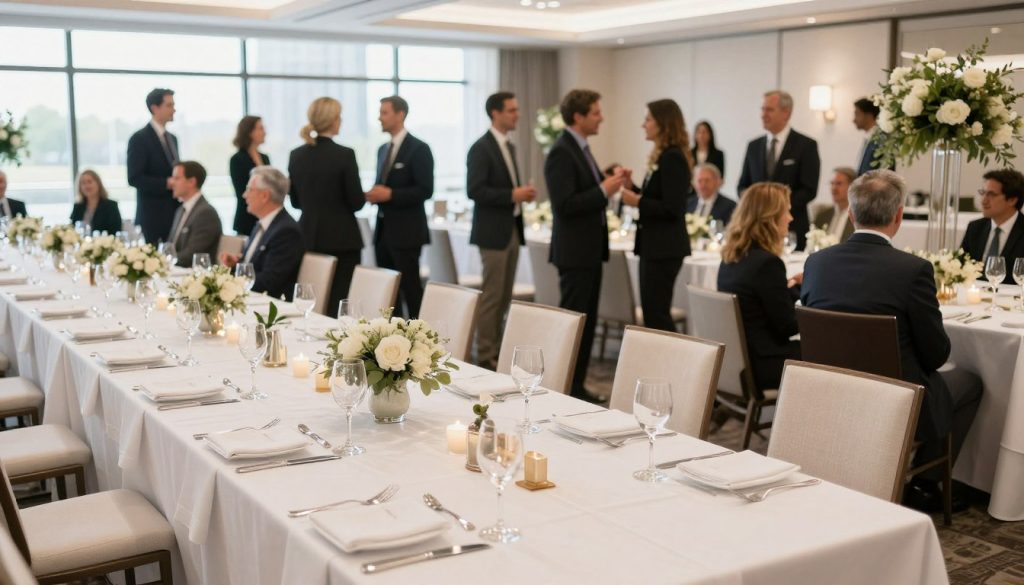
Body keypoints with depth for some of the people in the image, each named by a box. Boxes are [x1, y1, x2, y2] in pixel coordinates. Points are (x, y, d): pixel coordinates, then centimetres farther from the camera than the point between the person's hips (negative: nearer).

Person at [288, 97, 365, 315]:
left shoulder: (296, 155, 3)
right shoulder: (344, 155, -13)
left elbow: (296, 201, 11)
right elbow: (357, 202, -10)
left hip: (309, 238, 5)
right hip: (341, 239, -5)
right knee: (340, 302, 0)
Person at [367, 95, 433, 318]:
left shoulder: (418, 149, -8)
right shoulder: (383, 149, 16)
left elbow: (425, 190, -15)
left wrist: (389, 194, -20)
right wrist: (374, 194, -1)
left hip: (406, 231, -7)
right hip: (383, 229, 8)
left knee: (410, 287, -4)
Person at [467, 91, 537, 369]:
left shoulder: (509, 146, 15)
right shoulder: (481, 148, -12)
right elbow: (474, 190, -20)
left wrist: (522, 193, 3)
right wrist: (513, 195, -21)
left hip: (512, 229, 8)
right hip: (493, 231, -8)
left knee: (505, 296, 12)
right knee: (491, 295, -4)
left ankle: (496, 349, 20)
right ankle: (485, 356, 4)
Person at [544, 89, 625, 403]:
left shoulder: (580, 148, 14)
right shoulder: (561, 152, -16)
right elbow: (564, 205, -22)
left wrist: (608, 184, 4)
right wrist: (604, 190, -21)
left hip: (589, 249, 10)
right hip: (574, 250, -10)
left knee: (587, 320, 12)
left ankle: (576, 385, 20)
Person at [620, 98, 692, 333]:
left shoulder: (672, 158, -16)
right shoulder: (662, 156, 14)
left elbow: (671, 209, -21)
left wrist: (637, 202, -17)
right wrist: (632, 187, 6)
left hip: (664, 247, -10)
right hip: (655, 245, 10)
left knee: (656, 314, -6)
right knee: (652, 312, 13)